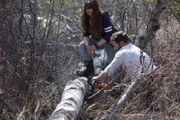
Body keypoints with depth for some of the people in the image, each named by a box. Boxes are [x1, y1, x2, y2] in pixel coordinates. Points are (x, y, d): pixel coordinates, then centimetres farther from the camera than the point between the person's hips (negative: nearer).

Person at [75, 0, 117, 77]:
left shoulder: (104, 16, -27)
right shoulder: (86, 18, -12)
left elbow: (109, 34, -26)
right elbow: (85, 33, -6)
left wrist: (96, 46, -29)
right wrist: (87, 45, -25)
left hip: (109, 40, -5)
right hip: (97, 39, 5)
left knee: (112, 62, -17)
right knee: (82, 46, -18)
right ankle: (89, 68, -11)